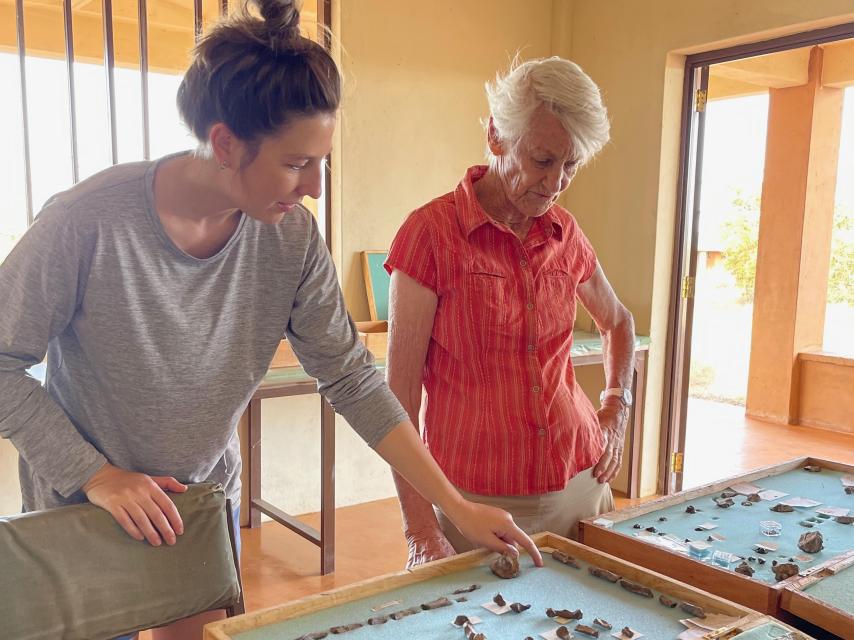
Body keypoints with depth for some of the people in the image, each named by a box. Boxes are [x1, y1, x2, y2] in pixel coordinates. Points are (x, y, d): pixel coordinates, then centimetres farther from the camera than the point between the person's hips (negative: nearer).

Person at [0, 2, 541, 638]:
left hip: (208, 498, 3)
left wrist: (458, 507, -15)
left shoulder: (292, 239, -16)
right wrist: (95, 473, -22)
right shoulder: (89, 222, -27)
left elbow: (352, 379, -13)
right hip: (82, 501, -3)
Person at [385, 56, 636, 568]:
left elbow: (618, 322, 23)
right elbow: (400, 389, -13)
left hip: (579, 479, 5)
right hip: (476, 495, -4)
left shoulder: (565, 233, 3)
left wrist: (618, 407, 8)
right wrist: (420, 526, -16)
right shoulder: (432, 231, -12)